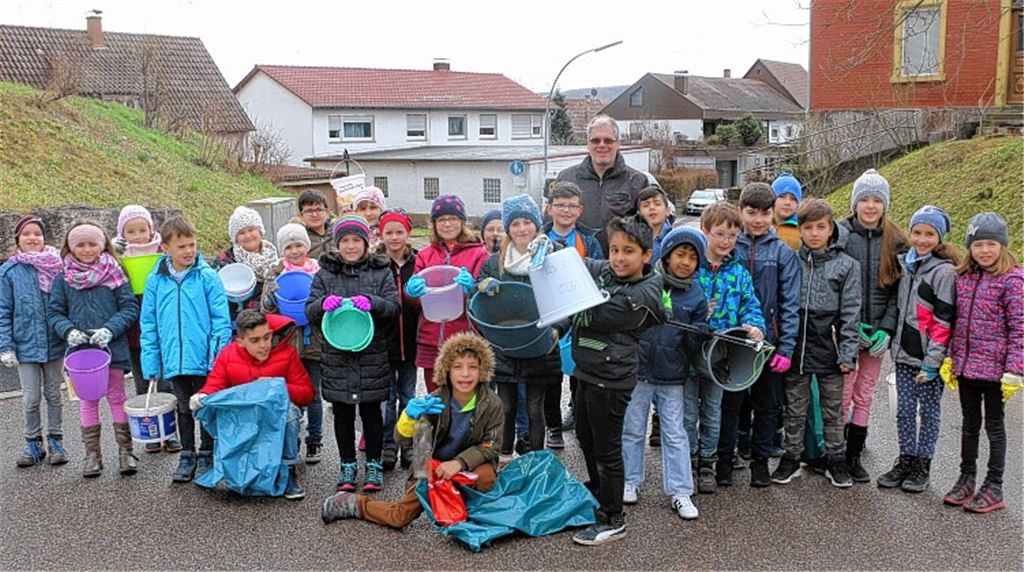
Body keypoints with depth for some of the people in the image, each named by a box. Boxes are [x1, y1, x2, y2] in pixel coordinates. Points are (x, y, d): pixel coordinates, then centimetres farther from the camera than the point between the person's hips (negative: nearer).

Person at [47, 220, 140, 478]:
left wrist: (109, 329, -18)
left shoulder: (114, 273, -4)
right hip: (80, 349, 2)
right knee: (88, 400, 11)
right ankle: (92, 454, 20)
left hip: (112, 348, -2)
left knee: (116, 398, 8)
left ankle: (125, 450, 16)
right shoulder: (63, 278, 2)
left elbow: (130, 308, -6)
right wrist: (68, 330, -14)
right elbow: (54, 312, 5)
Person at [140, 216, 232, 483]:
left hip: (205, 360, -3)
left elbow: (221, 319, -8)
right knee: (184, 409, 16)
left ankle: (206, 456, 25)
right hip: (174, 361, 3)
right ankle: (187, 456, 30)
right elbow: (148, 324, 5)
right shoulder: (155, 281, 1)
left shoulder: (208, 277, -7)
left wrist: (220, 356, -15)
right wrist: (151, 363, 1)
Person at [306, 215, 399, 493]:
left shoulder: (381, 272, 4)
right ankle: (348, 465, 23)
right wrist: (324, 303, -21)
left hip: (372, 354, -1)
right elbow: (310, 311, 2)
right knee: (342, 413, 10)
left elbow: (393, 307, -4)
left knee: (371, 410, 8)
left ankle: (373, 465, 21)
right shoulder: (325, 274, 7)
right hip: (336, 355, 1)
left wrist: (372, 302, -23)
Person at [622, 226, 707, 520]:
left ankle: (680, 491, 15)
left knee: (675, 435, 6)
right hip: (637, 369, -1)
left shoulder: (697, 297, 2)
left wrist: (697, 335, -17)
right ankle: (631, 482, 27)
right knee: (632, 430, 11)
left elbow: (695, 346, 4)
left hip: (671, 377, 1)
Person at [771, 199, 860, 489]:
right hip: (796, 347, 1)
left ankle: (836, 460, 24)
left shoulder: (846, 264, -2)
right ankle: (791, 459, 23)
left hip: (829, 348, -1)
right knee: (795, 408, 11)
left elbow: (850, 312, -2)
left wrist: (847, 353, -7)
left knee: (833, 409, 11)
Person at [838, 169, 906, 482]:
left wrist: (886, 330, -7)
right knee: (841, 395, -2)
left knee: (864, 397, 10)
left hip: (877, 334, 3)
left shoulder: (895, 241, 5)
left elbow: (898, 290, 5)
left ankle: (854, 457, 21)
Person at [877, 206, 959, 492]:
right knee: (904, 409, 11)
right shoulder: (903, 263, 8)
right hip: (904, 354, 6)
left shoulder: (944, 271, -11)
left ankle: (922, 466, 18)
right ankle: (905, 461, 23)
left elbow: (944, 320, -13)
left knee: (929, 411, 7)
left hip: (929, 358, -5)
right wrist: (891, 339, 12)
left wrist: (932, 361, -16)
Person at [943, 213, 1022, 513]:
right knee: (970, 423, 16)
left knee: (994, 424, 7)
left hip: (994, 367, -5)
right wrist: (950, 357, 7)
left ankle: (994, 488, 18)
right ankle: (966, 479, 28)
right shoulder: (963, 276, 5)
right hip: (965, 364, 5)